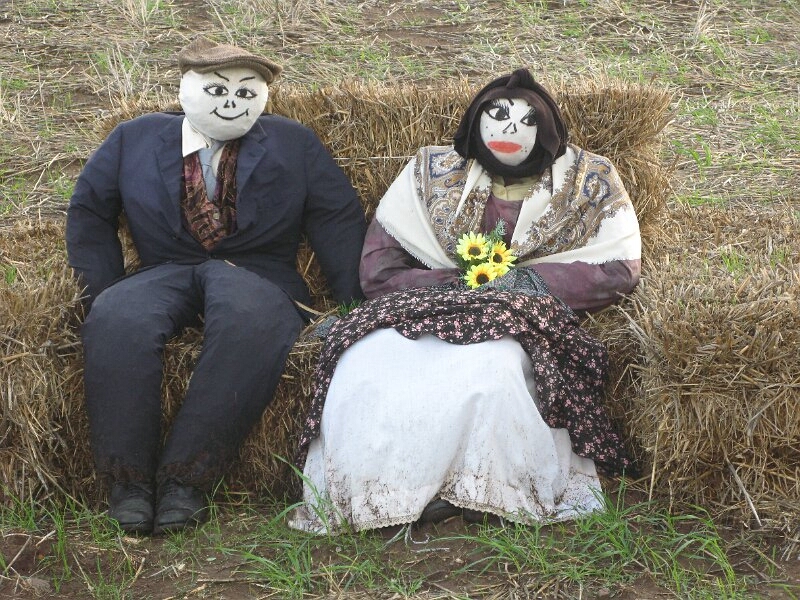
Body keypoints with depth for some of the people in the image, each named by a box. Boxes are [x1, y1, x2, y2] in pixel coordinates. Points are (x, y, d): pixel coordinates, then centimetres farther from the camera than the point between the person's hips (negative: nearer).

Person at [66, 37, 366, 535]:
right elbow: (89, 213, 16)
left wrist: (353, 306, -3)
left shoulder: (293, 143, 15)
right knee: (117, 320, -35)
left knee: (250, 321, -39)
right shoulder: (135, 139, 16)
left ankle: (186, 479, -36)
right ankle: (129, 483, -30)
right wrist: (102, 293, 1)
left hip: (257, 275, -1)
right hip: (165, 273, 1)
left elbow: (340, 218, 10)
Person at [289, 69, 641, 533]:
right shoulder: (430, 172, 15)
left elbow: (621, 268, 4)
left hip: (525, 317, -2)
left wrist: (531, 280, -8)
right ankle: (373, 492, -26)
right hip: (428, 307, 2)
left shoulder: (590, 180, 14)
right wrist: (457, 282, -8)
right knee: (368, 364, -32)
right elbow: (377, 268, 8)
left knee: (487, 367, -39)